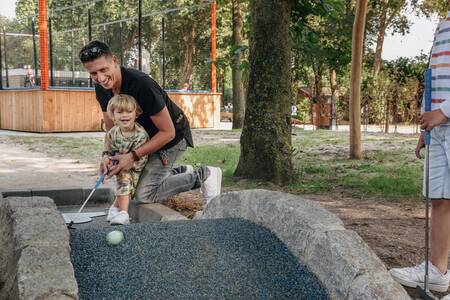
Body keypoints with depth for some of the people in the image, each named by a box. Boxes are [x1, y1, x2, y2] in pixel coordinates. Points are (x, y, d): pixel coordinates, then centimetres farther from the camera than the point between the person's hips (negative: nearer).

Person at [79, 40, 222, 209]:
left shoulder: (142, 85, -34)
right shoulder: (102, 89, -10)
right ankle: (181, 171, 27)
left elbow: (168, 132, -30)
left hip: (173, 138, -8)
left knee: (143, 195, -12)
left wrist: (133, 156, -31)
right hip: (147, 136, 8)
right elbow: (111, 129, 1)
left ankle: (202, 177, -3)